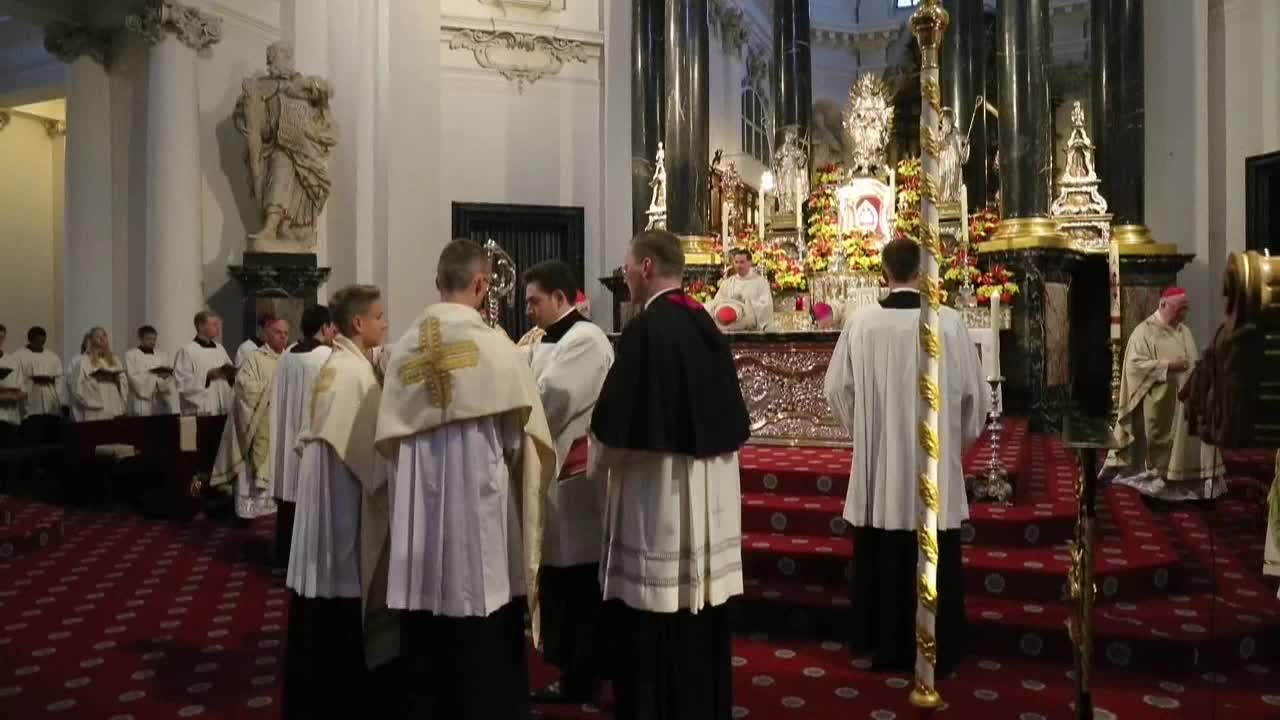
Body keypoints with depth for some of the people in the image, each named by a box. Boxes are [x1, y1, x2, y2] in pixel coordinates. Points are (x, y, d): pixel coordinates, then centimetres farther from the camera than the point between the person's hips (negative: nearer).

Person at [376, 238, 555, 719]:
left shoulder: (403, 349, 2)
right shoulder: (494, 345, -11)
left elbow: (390, 437, 9)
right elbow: (526, 434, -5)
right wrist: (514, 471, 15)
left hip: (419, 512, 5)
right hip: (480, 508, -4)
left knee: (426, 650, 15)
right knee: (488, 655, 8)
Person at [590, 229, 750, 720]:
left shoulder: (646, 328, -16)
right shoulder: (707, 325, 8)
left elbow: (617, 427, -16)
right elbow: (730, 419, 13)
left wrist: (599, 461, 3)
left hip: (658, 499, -8)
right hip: (710, 496, 8)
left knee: (654, 635, 4)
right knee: (700, 627, 18)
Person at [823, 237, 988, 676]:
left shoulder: (859, 322, -8)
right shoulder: (949, 322, -10)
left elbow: (837, 388, -1)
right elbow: (974, 392, -2)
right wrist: (962, 439, 17)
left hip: (877, 462, 1)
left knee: (881, 558, 14)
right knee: (933, 564, 10)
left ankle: (884, 645, 26)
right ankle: (935, 653, 22)